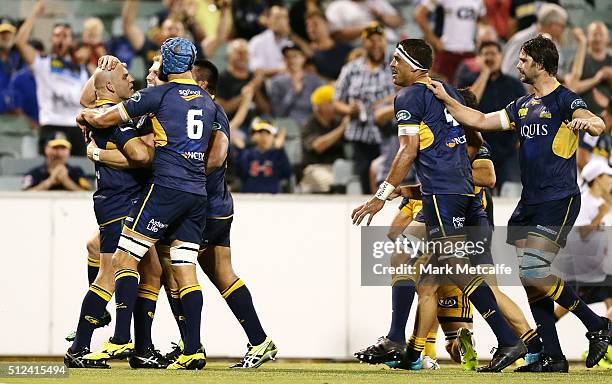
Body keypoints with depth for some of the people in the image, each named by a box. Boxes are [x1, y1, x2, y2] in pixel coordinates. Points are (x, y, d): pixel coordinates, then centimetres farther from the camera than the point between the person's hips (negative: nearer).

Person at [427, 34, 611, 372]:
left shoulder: (564, 99, -9)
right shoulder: (523, 105, 17)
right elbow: (481, 121, 22)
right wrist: (445, 100, 15)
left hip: (558, 202, -9)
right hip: (530, 203, 9)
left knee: (533, 272, -19)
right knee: (530, 279, 3)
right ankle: (552, 357, 7)